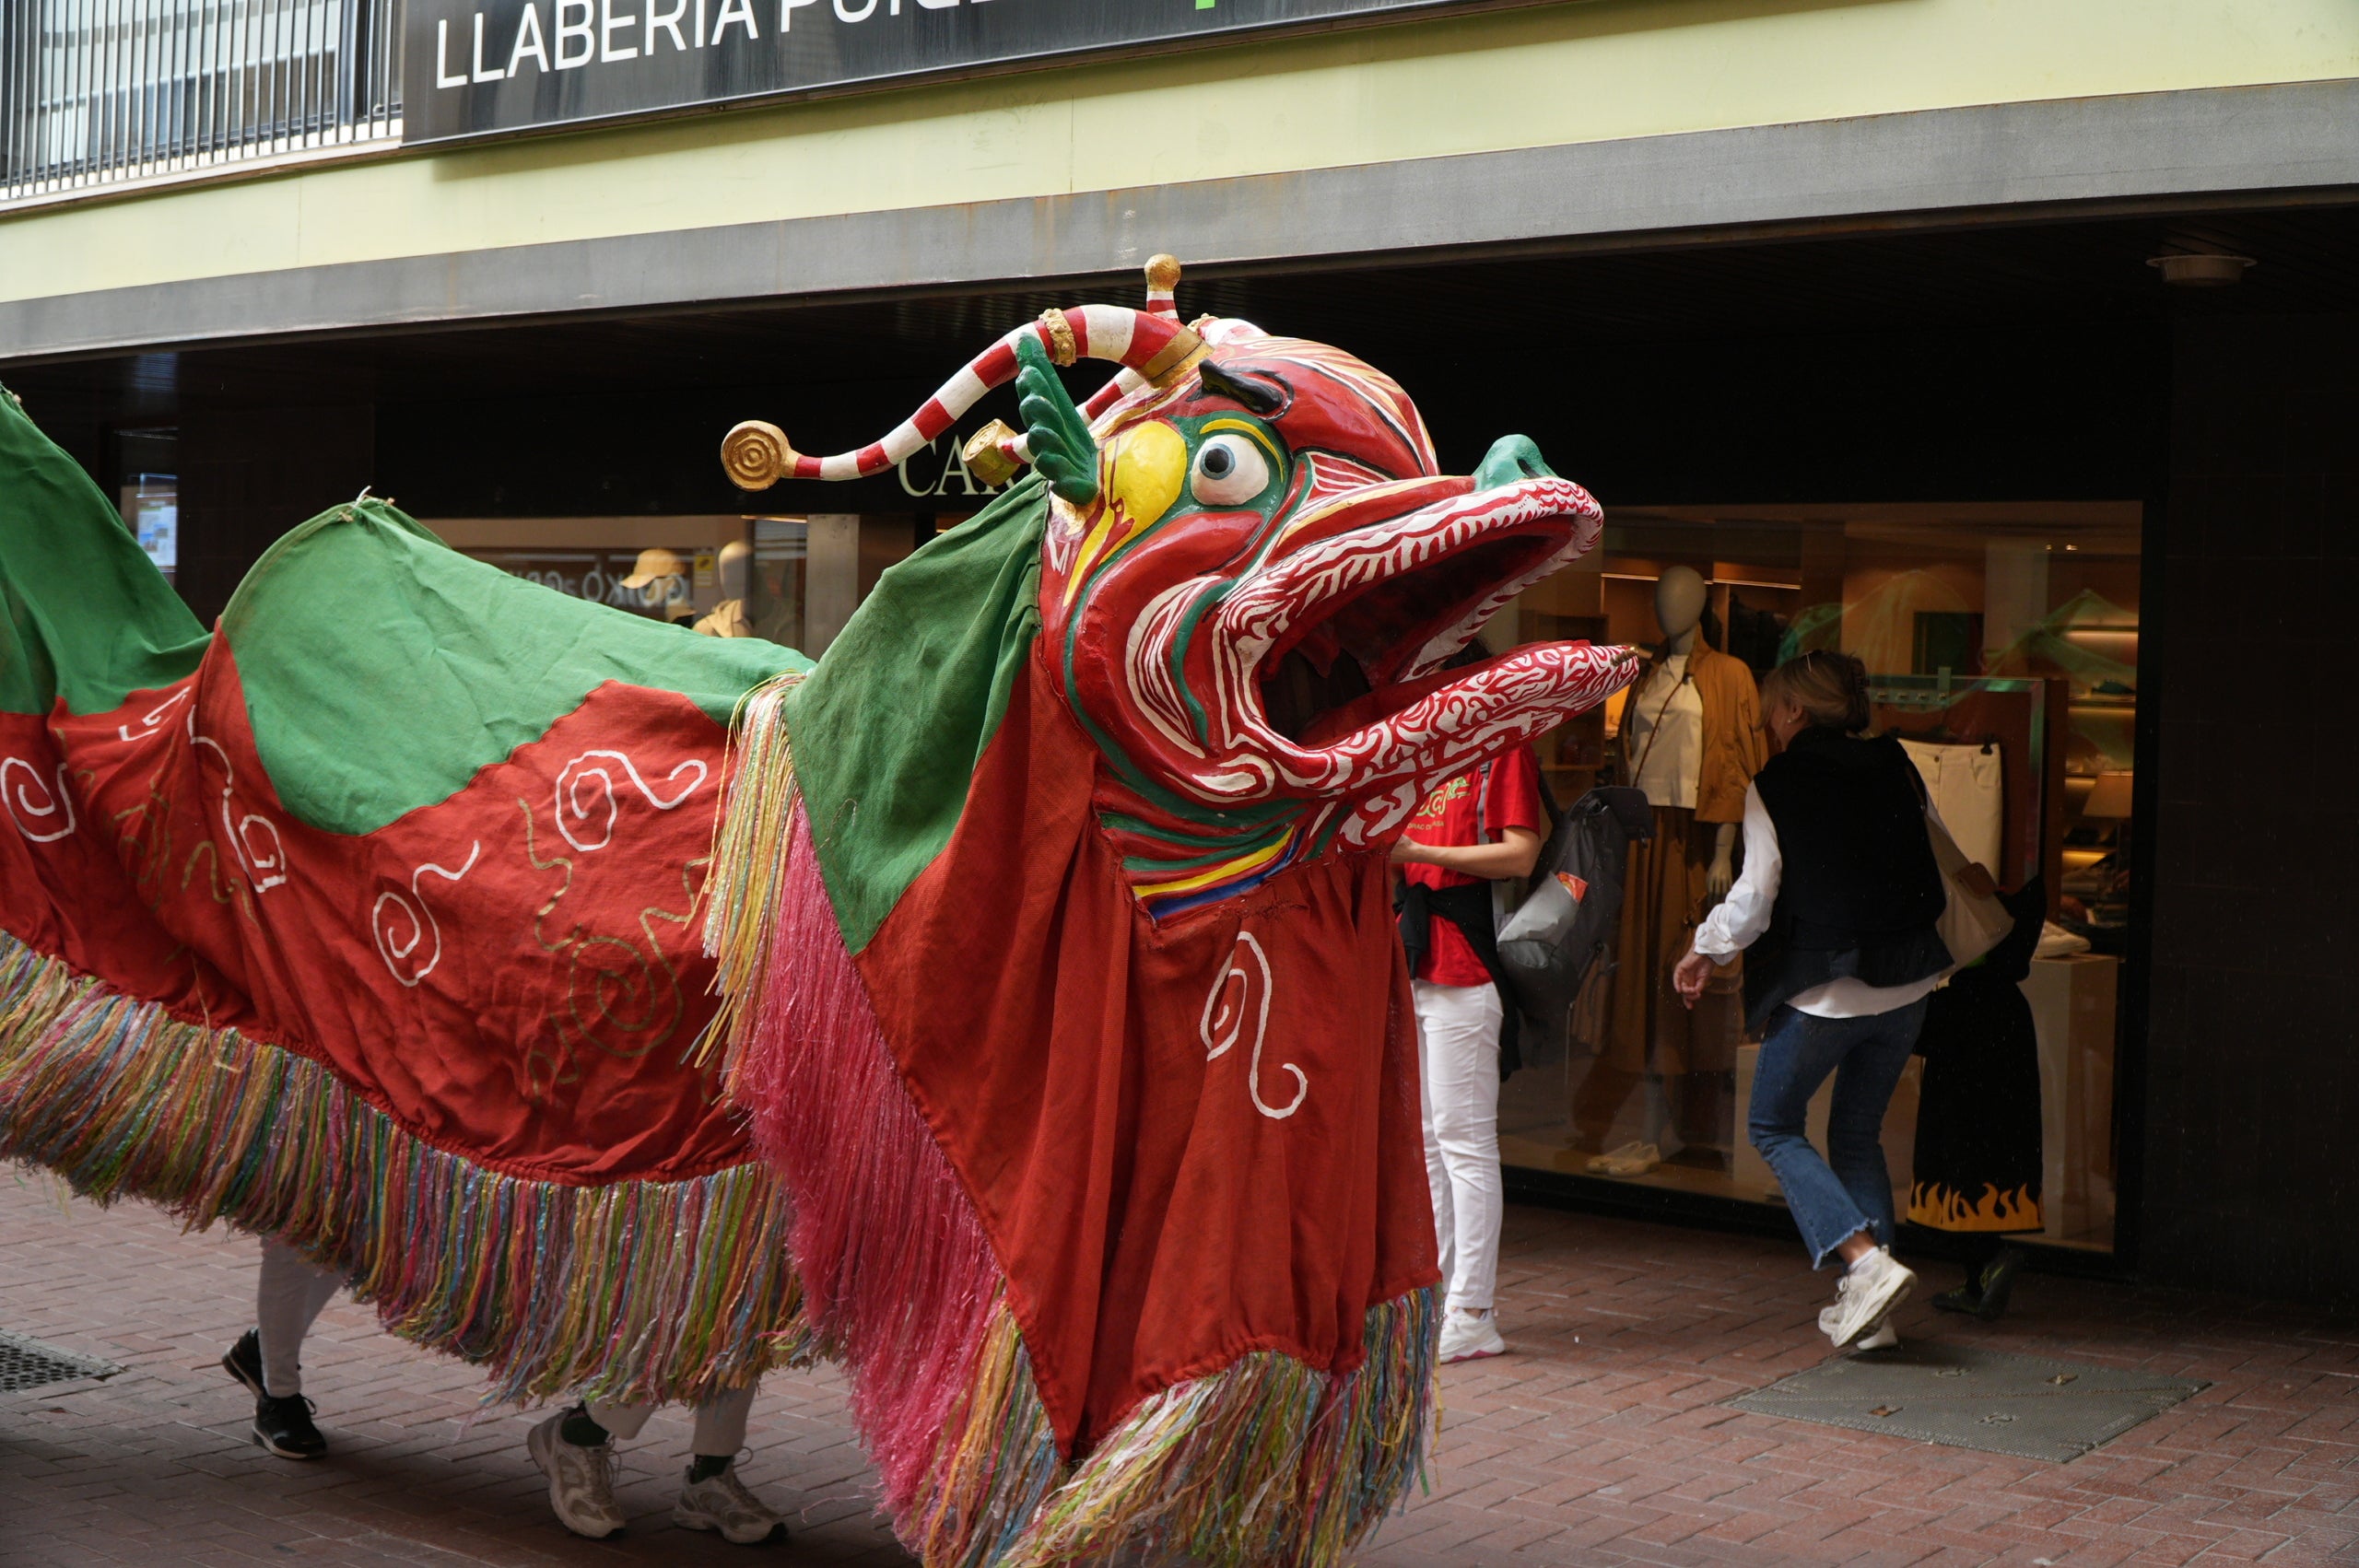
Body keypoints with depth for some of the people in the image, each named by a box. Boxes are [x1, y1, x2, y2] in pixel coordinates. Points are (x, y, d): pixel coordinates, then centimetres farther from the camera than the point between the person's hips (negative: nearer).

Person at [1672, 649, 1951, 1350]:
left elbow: (1755, 895, -9)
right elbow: (1940, 872, 12)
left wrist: (1704, 952, 6)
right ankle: (1869, 1312, 11)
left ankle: (1866, 1260, -7)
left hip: (1822, 990, -5)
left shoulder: (1773, 786, -8)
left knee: (1773, 1126, 12)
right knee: (1858, 1134, 17)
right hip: (1905, 982, 5)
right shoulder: (1897, 769, 5)